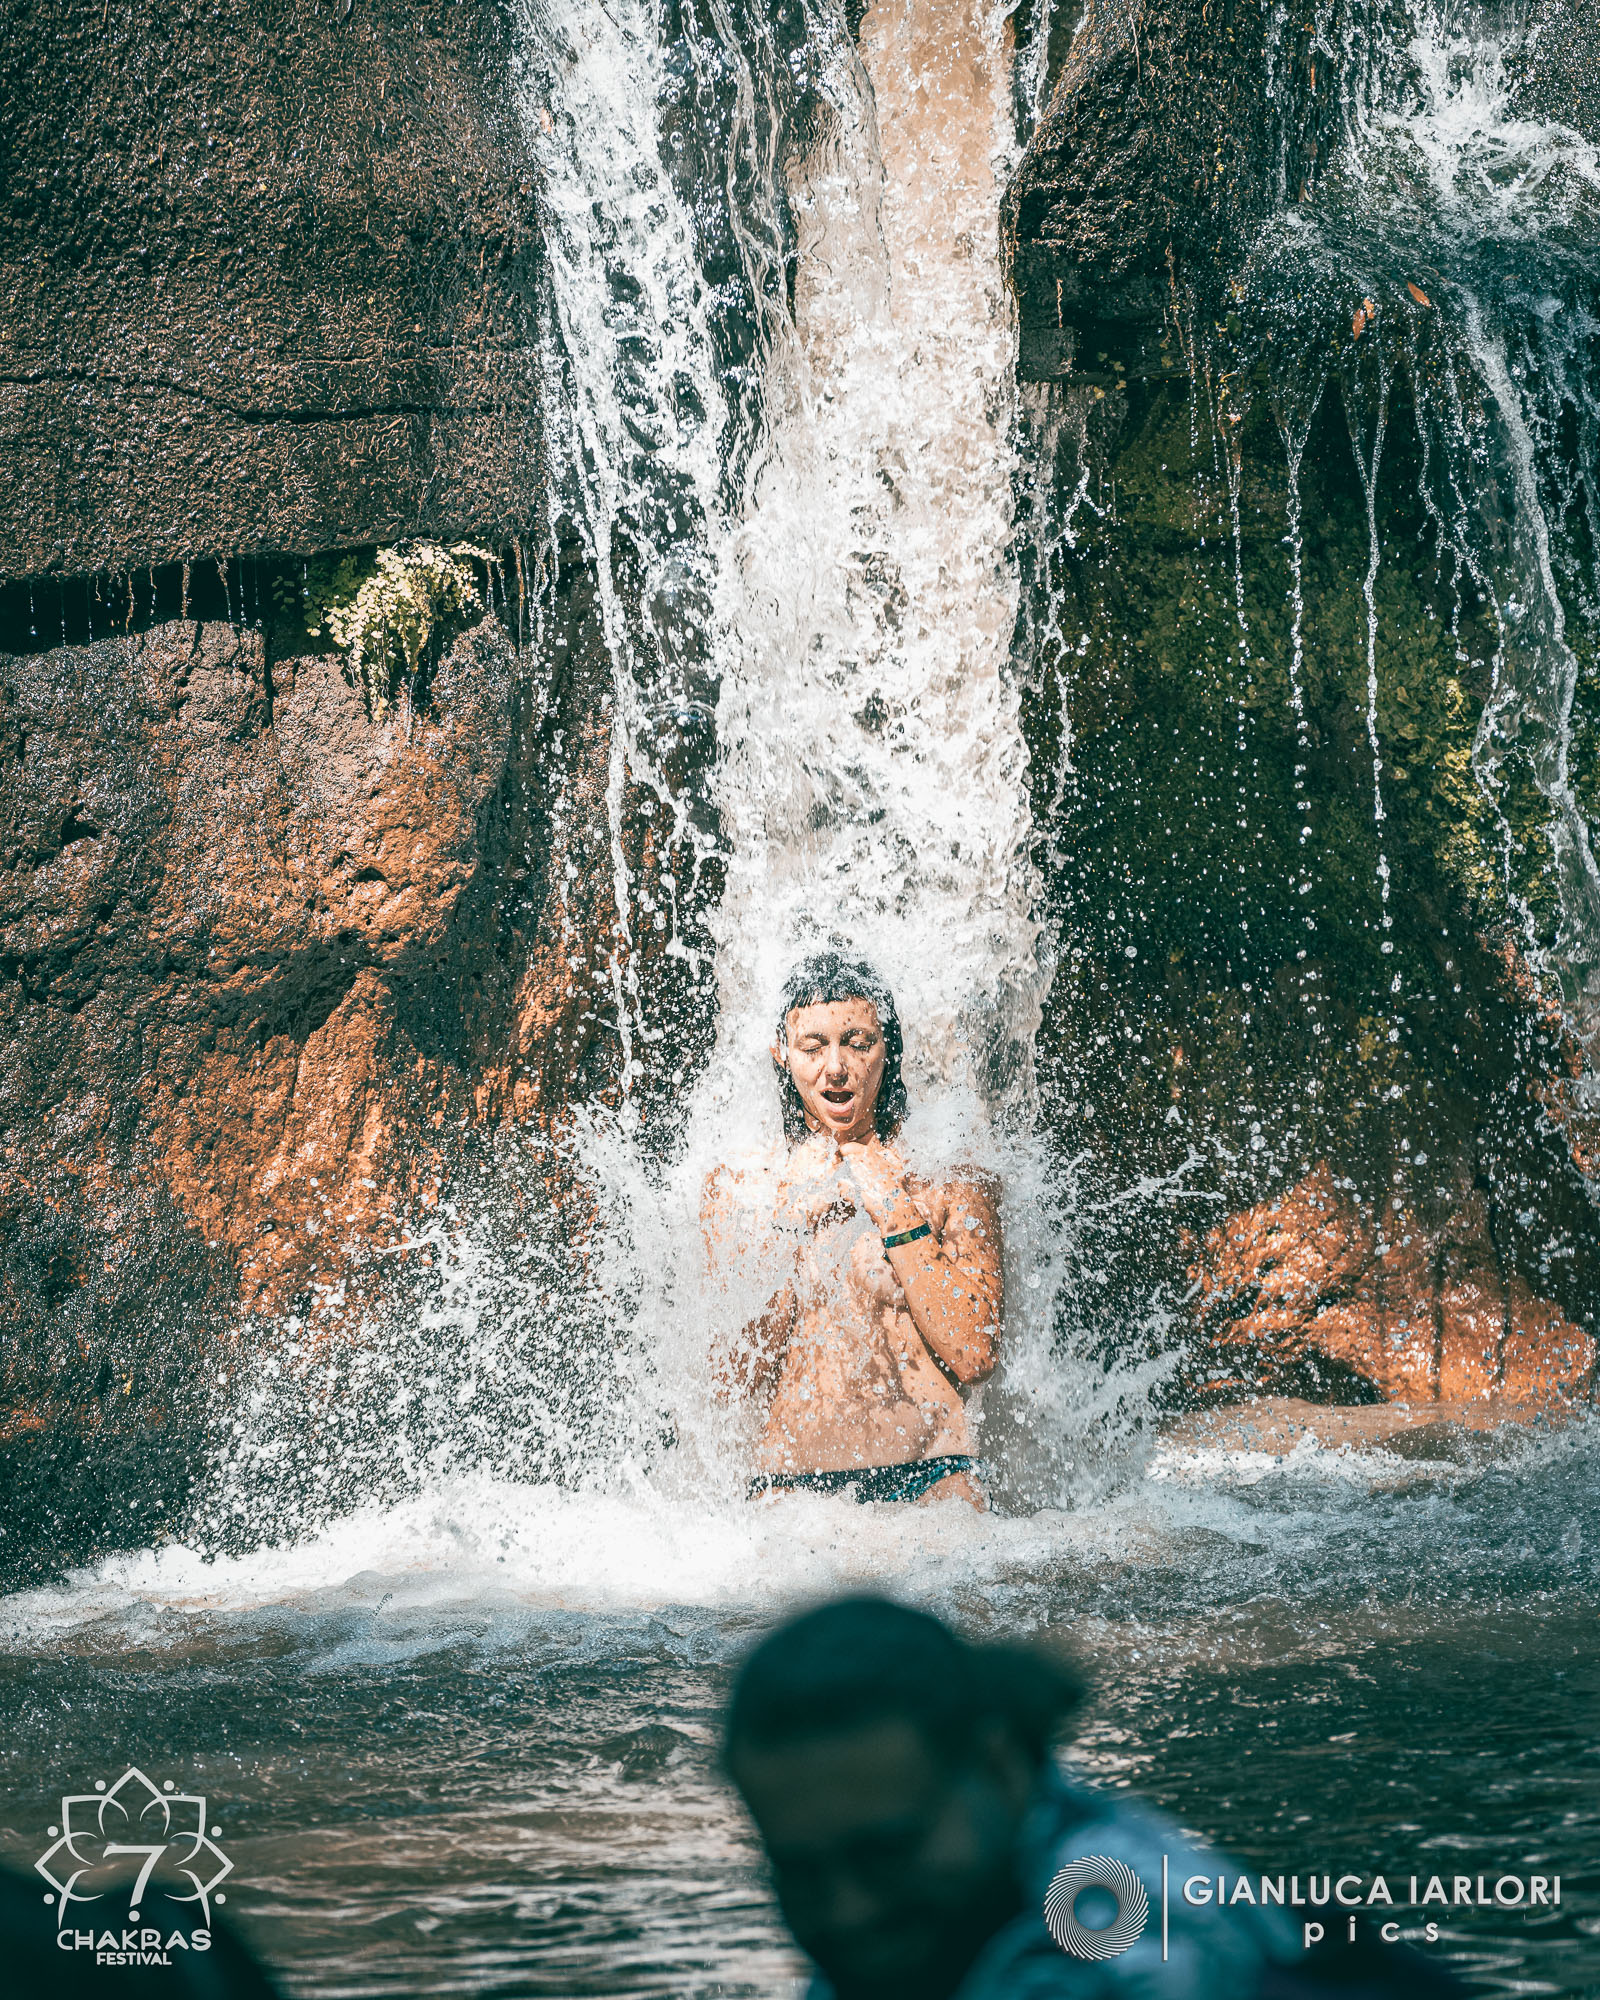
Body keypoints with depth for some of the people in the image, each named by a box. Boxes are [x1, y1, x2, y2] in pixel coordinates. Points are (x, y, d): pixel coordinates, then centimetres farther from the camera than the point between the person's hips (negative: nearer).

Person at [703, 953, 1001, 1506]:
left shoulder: (947, 1184, 7)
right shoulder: (735, 1189, 10)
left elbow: (973, 1358, -5)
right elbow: (735, 1381, 2)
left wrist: (895, 1209, -5)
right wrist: (792, 1226, -3)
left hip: (926, 1481, 0)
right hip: (790, 1479, 0)